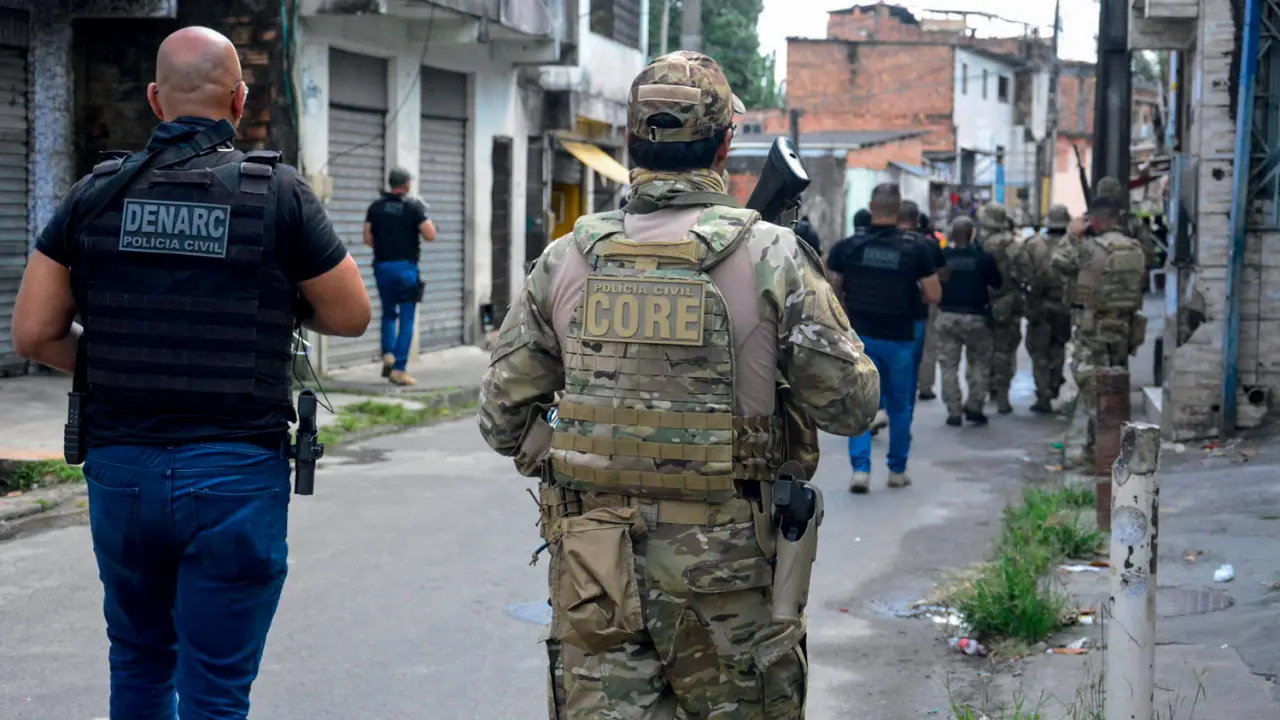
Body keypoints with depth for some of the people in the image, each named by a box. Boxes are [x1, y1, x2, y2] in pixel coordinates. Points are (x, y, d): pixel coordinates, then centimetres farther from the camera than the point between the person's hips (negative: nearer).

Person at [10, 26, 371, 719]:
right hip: (237, 473, -3)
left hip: (120, 469, 3)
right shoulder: (278, 192, -6)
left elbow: (33, 333, 1)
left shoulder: (96, 193, 2)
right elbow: (351, 317, 1)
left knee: (139, 662, 24)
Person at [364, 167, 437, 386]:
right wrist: (424, 215, 8)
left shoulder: (376, 207, 5)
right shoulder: (413, 208, -5)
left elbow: (367, 238, 3)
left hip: (382, 266, 4)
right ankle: (398, 369, -5)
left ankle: (388, 353, 1)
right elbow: (430, 235, -8)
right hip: (406, 267, -4)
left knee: (388, 314, 21)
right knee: (407, 319, 0)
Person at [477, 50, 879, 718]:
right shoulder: (772, 256, -7)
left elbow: (502, 417, 6)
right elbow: (850, 405, -1)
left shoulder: (567, 258, 2)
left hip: (593, 565, 2)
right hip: (726, 569, -2)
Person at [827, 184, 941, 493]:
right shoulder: (916, 250, -7)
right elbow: (933, 295, -6)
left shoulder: (848, 247, -5)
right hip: (899, 339, 0)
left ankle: (860, 468, -9)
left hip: (860, 336, 0)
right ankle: (897, 470, 22)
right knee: (899, 406, 14)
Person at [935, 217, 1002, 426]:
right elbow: (997, 282, 2)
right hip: (975, 317, -1)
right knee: (979, 362, 13)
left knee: (949, 365, 7)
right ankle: (974, 406, 6)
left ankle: (954, 412, 3)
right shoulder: (982, 257, -10)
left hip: (947, 316, 1)